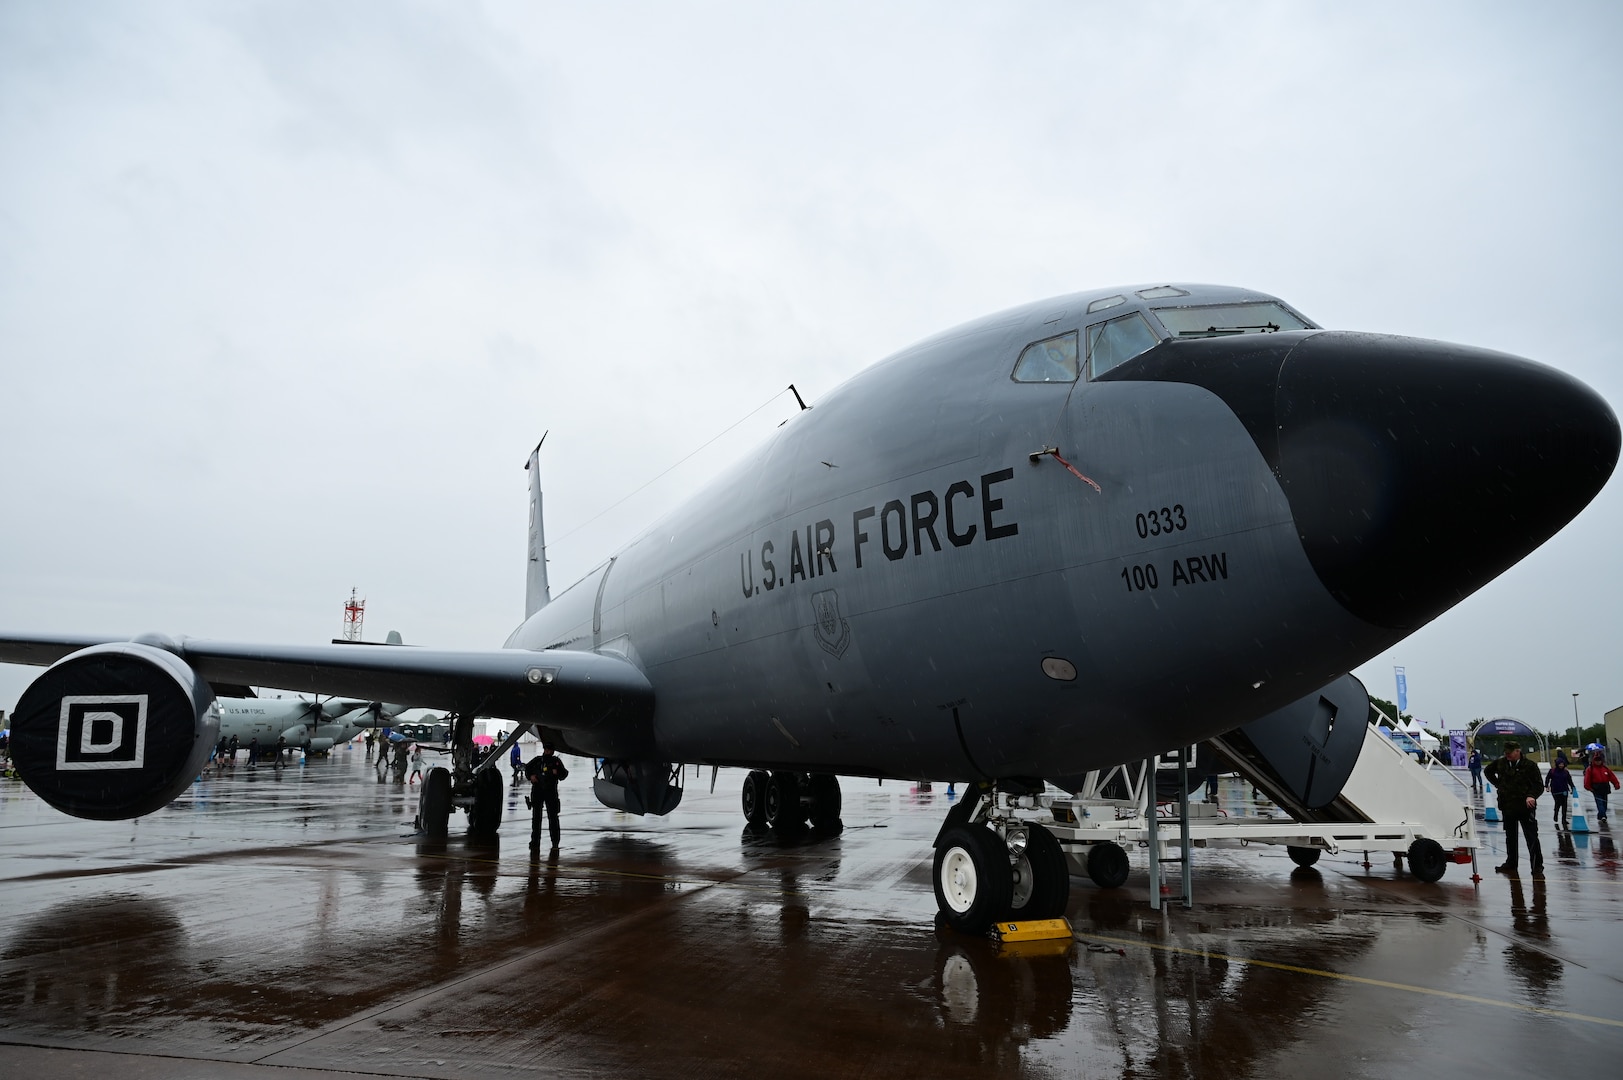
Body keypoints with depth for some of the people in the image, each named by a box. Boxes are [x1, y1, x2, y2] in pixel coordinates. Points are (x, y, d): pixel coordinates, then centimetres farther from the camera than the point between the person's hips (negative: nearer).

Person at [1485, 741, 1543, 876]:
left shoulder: (1530, 765, -9)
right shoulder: (1500, 763, 3)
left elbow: (1539, 785, -6)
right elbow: (1488, 770, 24)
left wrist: (1532, 796, -23)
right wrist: (1498, 784, 13)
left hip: (1526, 807, -5)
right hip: (1507, 806, 5)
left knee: (1532, 838, -5)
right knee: (1510, 837, 16)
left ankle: (1537, 867, 1)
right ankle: (1510, 864, 27)